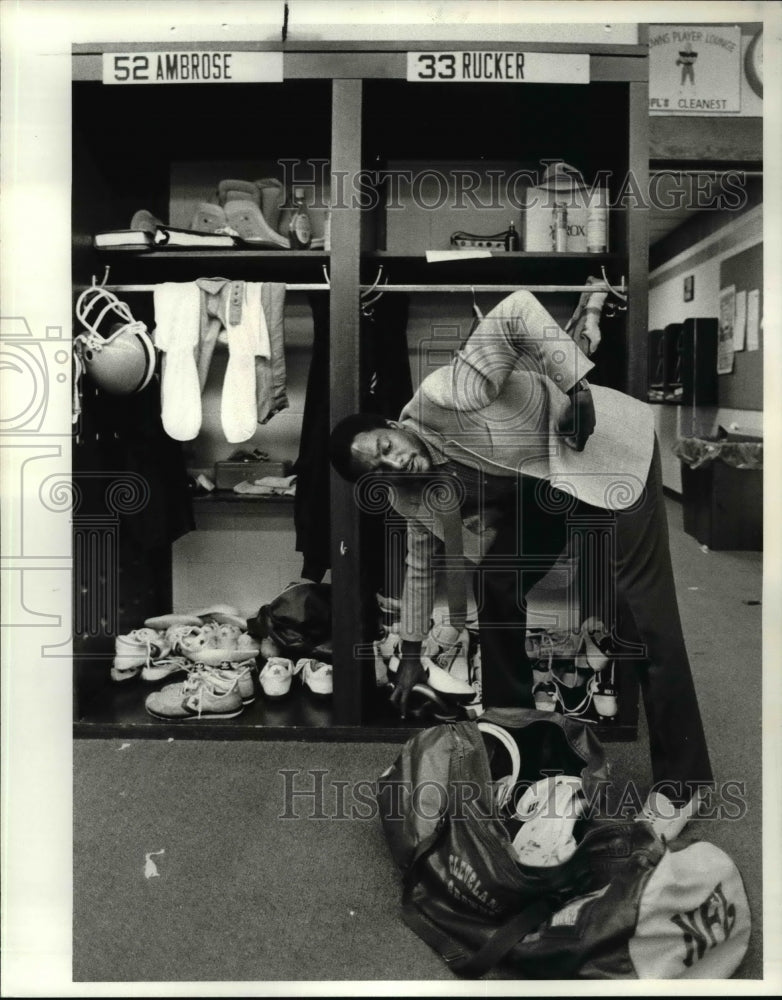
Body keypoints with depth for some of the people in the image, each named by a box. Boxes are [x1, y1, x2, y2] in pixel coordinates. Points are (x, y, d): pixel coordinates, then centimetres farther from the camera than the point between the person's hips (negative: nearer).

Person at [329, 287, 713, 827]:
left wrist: (575, 386, -32)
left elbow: (517, 310, -31)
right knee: (495, 586, 5)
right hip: (543, 485, 7)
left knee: (643, 610, -9)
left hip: (609, 448, -7)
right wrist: (411, 654, 14)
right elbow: (421, 564, 9)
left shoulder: (443, 397, -28)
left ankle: (683, 778, 2)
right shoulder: (414, 496, -4)